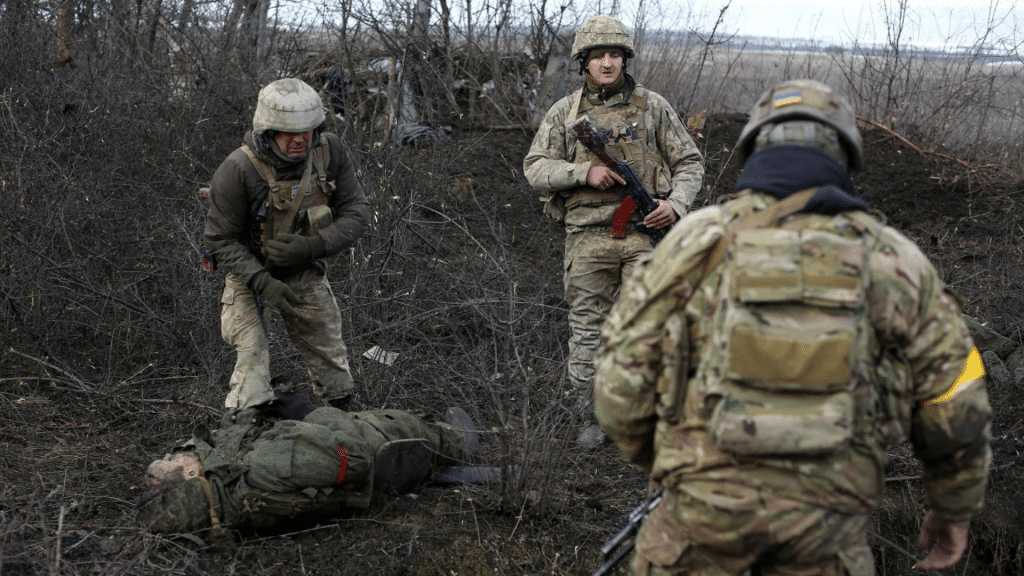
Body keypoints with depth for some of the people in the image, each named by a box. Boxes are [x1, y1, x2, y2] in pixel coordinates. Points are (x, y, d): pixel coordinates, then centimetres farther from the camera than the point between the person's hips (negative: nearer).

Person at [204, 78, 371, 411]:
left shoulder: (330, 152, -19)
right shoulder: (238, 170, -29)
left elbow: (356, 212, -14)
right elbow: (221, 240, -21)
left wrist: (312, 247, -30)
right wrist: (264, 283, -33)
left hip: (305, 269, 4)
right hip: (249, 269, -4)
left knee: (330, 355, 13)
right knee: (252, 357, -15)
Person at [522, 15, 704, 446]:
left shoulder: (653, 108, 6)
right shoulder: (565, 112, 8)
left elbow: (689, 163, 9)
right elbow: (535, 168, 3)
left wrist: (676, 203, -9)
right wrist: (585, 172, -12)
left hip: (644, 232, -1)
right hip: (588, 237, 1)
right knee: (588, 330, 6)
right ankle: (592, 419, 17)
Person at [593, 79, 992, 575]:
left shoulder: (696, 240, 1)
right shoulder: (891, 258, 4)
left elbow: (622, 384, 0)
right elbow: (956, 406, 6)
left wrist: (656, 460, 20)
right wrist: (955, 508, 22)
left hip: (707, 502, 0)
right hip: (825, 524, 1)